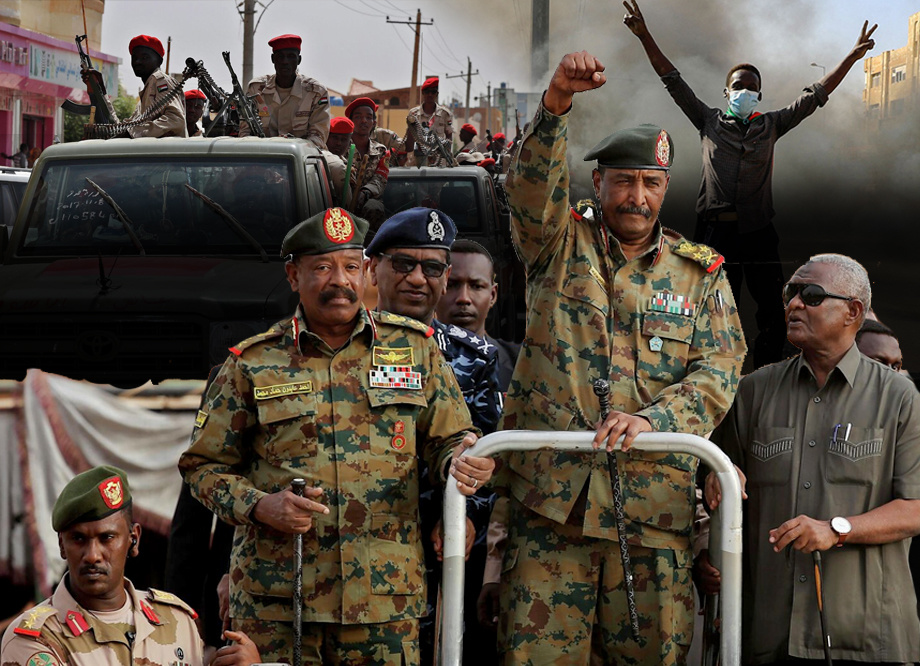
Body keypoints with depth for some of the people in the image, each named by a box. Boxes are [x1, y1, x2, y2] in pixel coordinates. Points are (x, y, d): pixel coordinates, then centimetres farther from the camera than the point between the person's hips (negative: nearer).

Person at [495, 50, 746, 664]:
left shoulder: (701, 275, 13)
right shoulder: (561, 245, 10)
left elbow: (717, 378, 3)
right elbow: (532, 189, -11)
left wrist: (650, 419, -15)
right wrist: (557, 101, -27)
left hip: (654, 508, 1)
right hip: (551, 498, -1)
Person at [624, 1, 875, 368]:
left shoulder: (770, 125, 15)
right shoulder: (710, 121, 12)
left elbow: (815, 95, 13)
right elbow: (674, 81, 9)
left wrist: (852, 57, 6)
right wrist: (645, 36, 2)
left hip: (759, 231, 1)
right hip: (717, 230, -1)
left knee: (773, 311, -4)